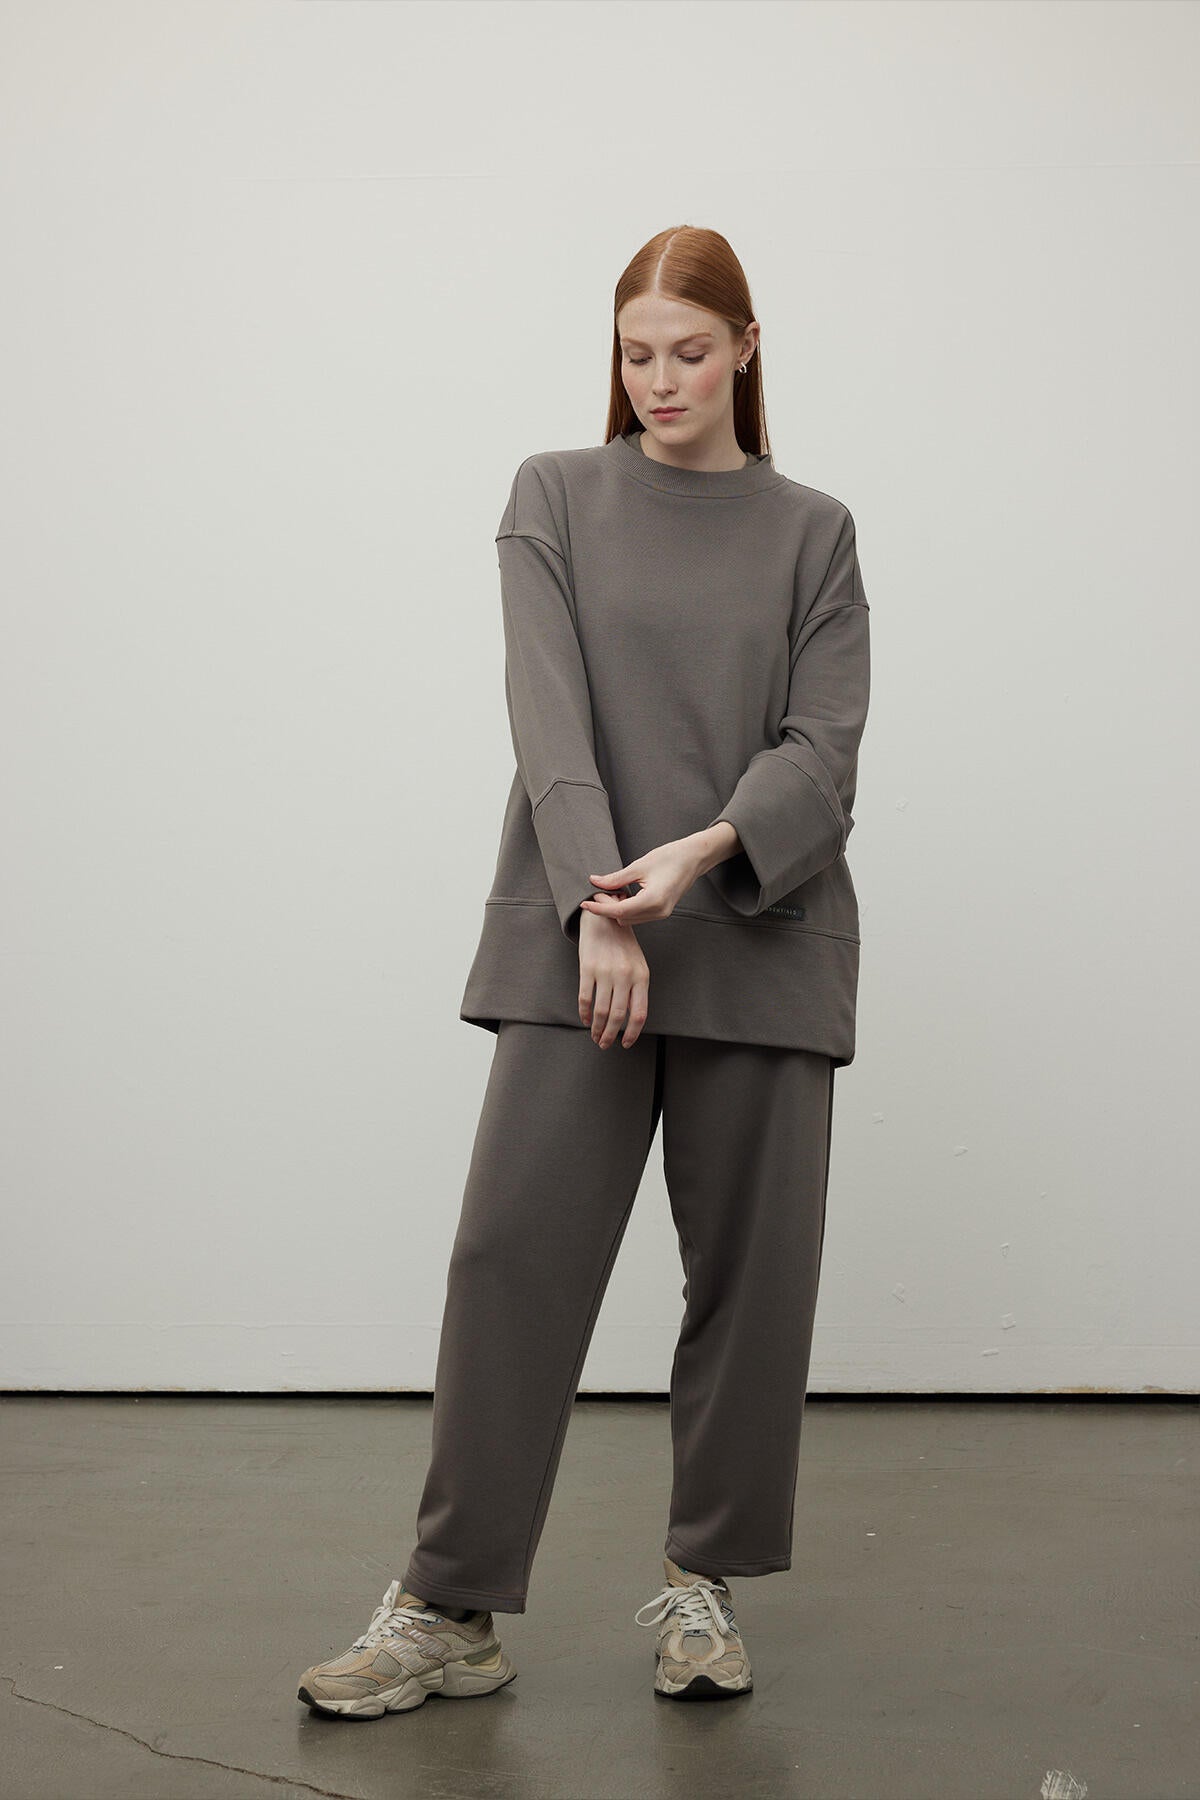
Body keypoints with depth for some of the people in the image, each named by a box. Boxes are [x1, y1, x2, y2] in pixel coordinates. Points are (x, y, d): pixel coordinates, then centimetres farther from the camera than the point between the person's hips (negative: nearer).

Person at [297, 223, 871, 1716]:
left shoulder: (812, 533, 10)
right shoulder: (557, 497, 8)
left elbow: (824, 749, -1)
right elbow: (550, 714, -4)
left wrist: (704, 850, -20)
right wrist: (600, 909, -17)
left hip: (762, 942, 1)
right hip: (578, 935, -1)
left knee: (751, 1268, 5)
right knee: (516, 1253, -5)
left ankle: (703, 1580, 21)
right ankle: (451, 1607, 4)